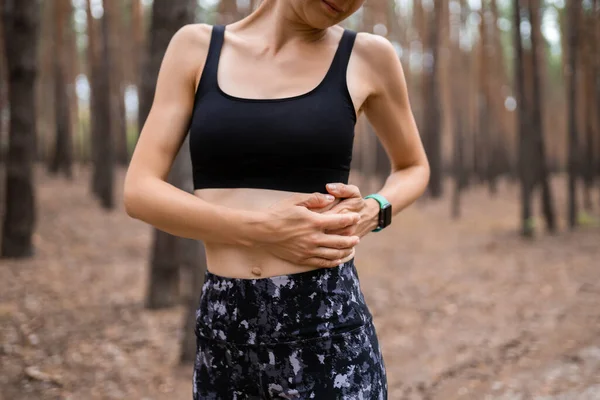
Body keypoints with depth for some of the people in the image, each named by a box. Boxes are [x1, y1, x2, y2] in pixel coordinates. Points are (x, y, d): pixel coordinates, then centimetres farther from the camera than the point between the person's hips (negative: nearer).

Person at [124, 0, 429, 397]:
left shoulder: (368, 56, 2)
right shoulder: (196, 46, 4)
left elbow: (414, 166, 18)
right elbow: (139, 191, -1)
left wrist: (374, 211, -4)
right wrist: (261, 231, -15)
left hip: (329, 325, -1)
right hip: (225, 327, 2)